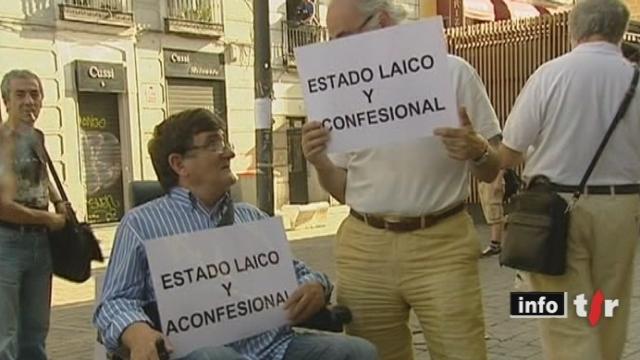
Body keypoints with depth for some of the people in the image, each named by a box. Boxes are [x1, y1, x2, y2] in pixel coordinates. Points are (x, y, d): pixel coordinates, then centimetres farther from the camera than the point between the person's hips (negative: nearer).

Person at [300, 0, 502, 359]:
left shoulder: (452, 72, -1)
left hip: (441, 245, -3)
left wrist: (476, 151, -20)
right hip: (364, 250, 4)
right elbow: (344, 190, 13)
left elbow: (492, 171, 2)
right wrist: (320, 162, -8)